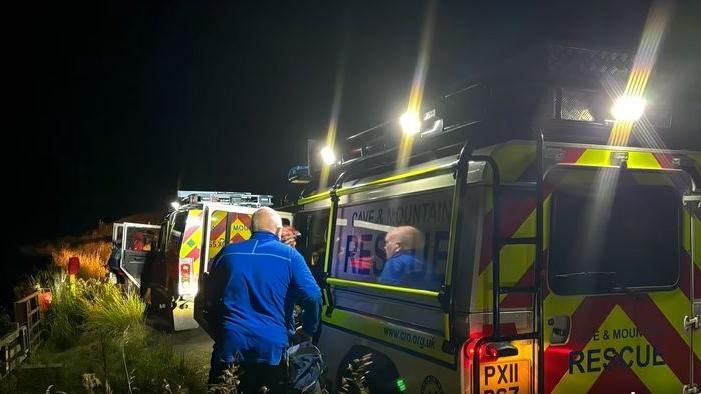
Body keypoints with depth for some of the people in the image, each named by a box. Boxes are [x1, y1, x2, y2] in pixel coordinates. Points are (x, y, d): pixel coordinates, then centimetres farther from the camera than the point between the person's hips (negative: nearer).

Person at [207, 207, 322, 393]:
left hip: (230, 344, 3)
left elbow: (211, 295, 19)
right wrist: (308, 330, 7)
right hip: (271, 348, -2)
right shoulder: (289, 255, -2)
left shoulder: (228, 252, 9)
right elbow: (313, 297, -10)